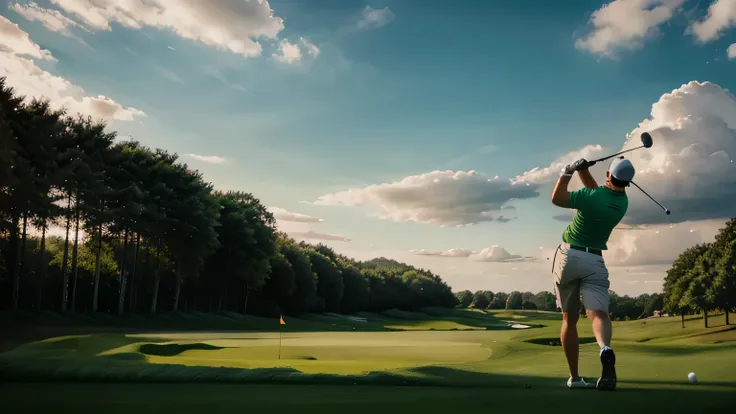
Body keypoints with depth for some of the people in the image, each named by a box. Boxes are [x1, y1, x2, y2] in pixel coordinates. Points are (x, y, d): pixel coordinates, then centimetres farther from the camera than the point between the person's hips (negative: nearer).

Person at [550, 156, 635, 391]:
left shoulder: (592, 197, -17)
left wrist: (569, 171, -1)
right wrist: (583, 170, 3)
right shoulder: (622, 202, 3)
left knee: (570, 319, 8)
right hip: (595, 260, 3)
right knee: (598, 313, -10)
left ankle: (575, 377, 9)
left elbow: (556, 198, -6)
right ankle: (605, 349, -44)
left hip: (569, 255, -3)